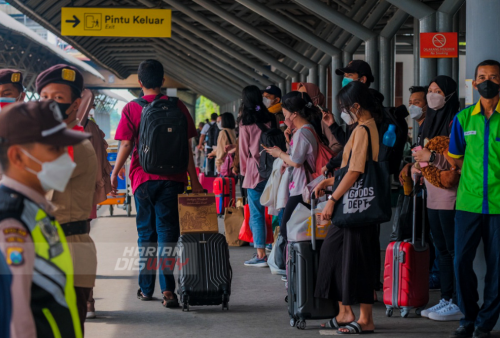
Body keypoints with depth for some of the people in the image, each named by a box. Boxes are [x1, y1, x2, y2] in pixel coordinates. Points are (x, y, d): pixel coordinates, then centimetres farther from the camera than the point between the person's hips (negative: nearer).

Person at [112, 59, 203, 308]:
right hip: (172, 178, 0)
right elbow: (186, 147, 2)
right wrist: (194, 180, 7)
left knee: (146, 233, 12)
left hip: (143, 178, 0)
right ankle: (167, 290, -11)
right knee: (167, 232, 0)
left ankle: (146, 288, 18)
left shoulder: (132, 108, -2)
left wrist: (114, 173, 9)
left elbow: (126, 145, -4)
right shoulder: (177, 107, 2)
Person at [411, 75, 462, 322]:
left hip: (449, 195, -9)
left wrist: (431, 157, -21)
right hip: (433, 195, 9)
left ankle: (460, 304, -4)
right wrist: (418, 166, 10)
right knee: (441, 249, 12)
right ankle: (446, 299, 19)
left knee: (454, 250, -7)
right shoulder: (430, 121, 17)